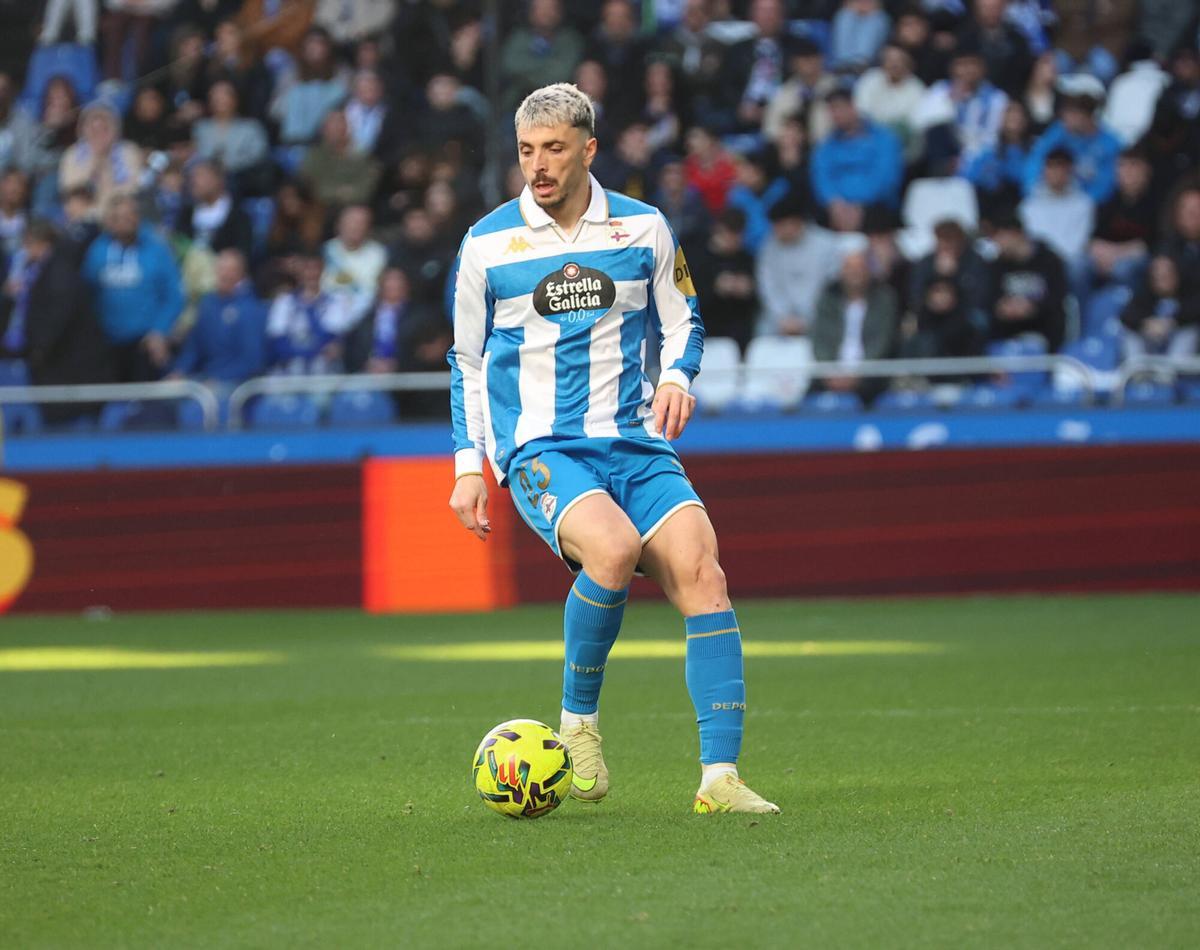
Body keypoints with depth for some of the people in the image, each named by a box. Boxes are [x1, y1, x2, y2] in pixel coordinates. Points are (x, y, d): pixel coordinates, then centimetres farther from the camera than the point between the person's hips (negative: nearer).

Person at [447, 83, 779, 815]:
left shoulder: (644, 228, 5)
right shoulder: (486, 244, 3)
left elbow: (683, 322, 17)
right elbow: (468, 363, 13)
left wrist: (677, 378, -5)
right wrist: (470, 465, 7)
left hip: (634, 442, 3)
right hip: (539, 449, -2)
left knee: (701, 570, -19)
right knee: (614, 546, -33)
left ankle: (720, 777, -18)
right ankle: (579, 719, -10)